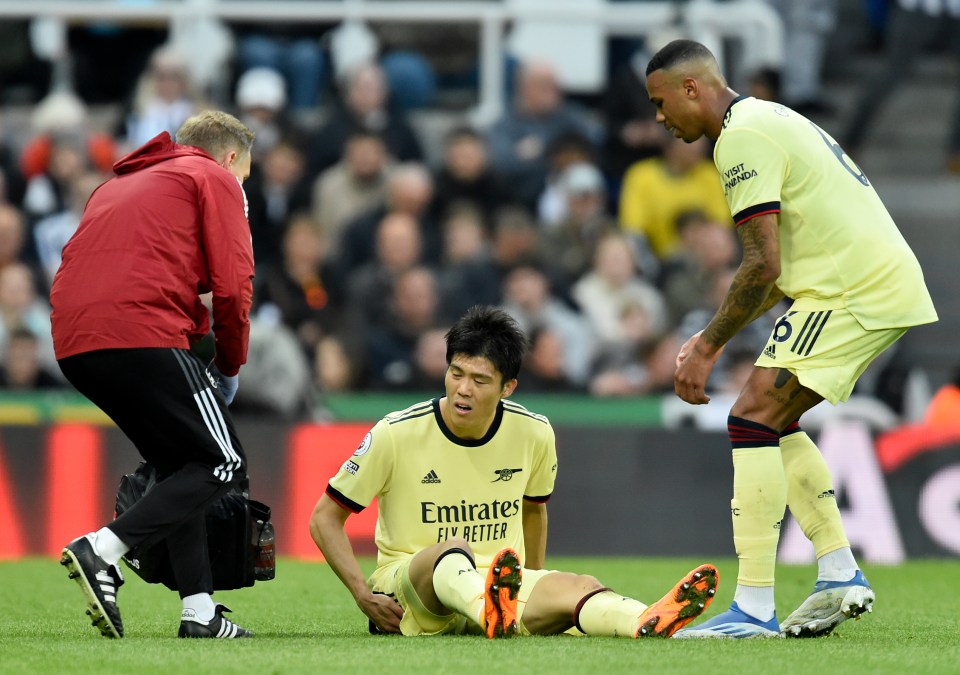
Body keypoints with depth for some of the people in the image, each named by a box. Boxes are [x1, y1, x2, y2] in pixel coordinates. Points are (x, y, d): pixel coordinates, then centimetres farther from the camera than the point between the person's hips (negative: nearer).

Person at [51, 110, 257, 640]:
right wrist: (229, 368, 15)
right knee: (223, 464, 0)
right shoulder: (216, 179, 12)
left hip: (74, 345, 8)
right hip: (143, 333, -8)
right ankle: (103, 549, -15)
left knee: (180, 465, 19)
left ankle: (199, 611, 11)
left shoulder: (120, 184, 33)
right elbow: (231, 284, 0)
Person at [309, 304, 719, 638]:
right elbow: (325, 518, 0)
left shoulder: (534, 434, 4)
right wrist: (364, 596, -11)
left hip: (501, 582, 4)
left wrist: (537, 591, 16)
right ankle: (493, 615, -77)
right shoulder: (396, 435, -7)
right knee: (453, 547, -40)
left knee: (574, 585, -31)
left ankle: (650, 623, -66)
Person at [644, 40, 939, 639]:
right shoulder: (767, 121, 22)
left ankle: (754, 609, -18)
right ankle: (841, 576, 16)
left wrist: (707, 348, -11)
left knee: (755, 418, -13)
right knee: (776, 422, 18)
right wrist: (714, 336, 21)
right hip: (891, 282, 10)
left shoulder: (743, 138, -11)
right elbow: (785, 262, 25)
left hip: (853, 291, -10)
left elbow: (764, 266, -18)